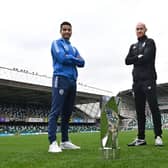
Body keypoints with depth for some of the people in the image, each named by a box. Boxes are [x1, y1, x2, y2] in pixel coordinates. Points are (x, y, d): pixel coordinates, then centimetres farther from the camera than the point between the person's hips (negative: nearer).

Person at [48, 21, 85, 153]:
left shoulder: (73, 48, 25)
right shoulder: (56, 43, 6)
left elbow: (82, 63, 11)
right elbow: (62, 58, -12)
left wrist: (69, 59, -3)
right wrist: (74, 59, 4)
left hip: (73, 81, 7)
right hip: (61, 79, -7)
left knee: (67, 112, 7)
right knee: (56, 111, -13)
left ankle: (65, 141, 13)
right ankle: (53, 143, -16)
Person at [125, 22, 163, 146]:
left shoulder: (150, 42, 5)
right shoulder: (133, 46, 23)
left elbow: (146, 57, -12)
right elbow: (127, 61, 9)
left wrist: (135, 59, 2)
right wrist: (139, 57, -2)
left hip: (148, 79, -6)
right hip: (137, 80, 6)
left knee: (153, 107, -9)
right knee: (139, 110, 6)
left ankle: (158, 136, -5)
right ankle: (141, 138, 10)